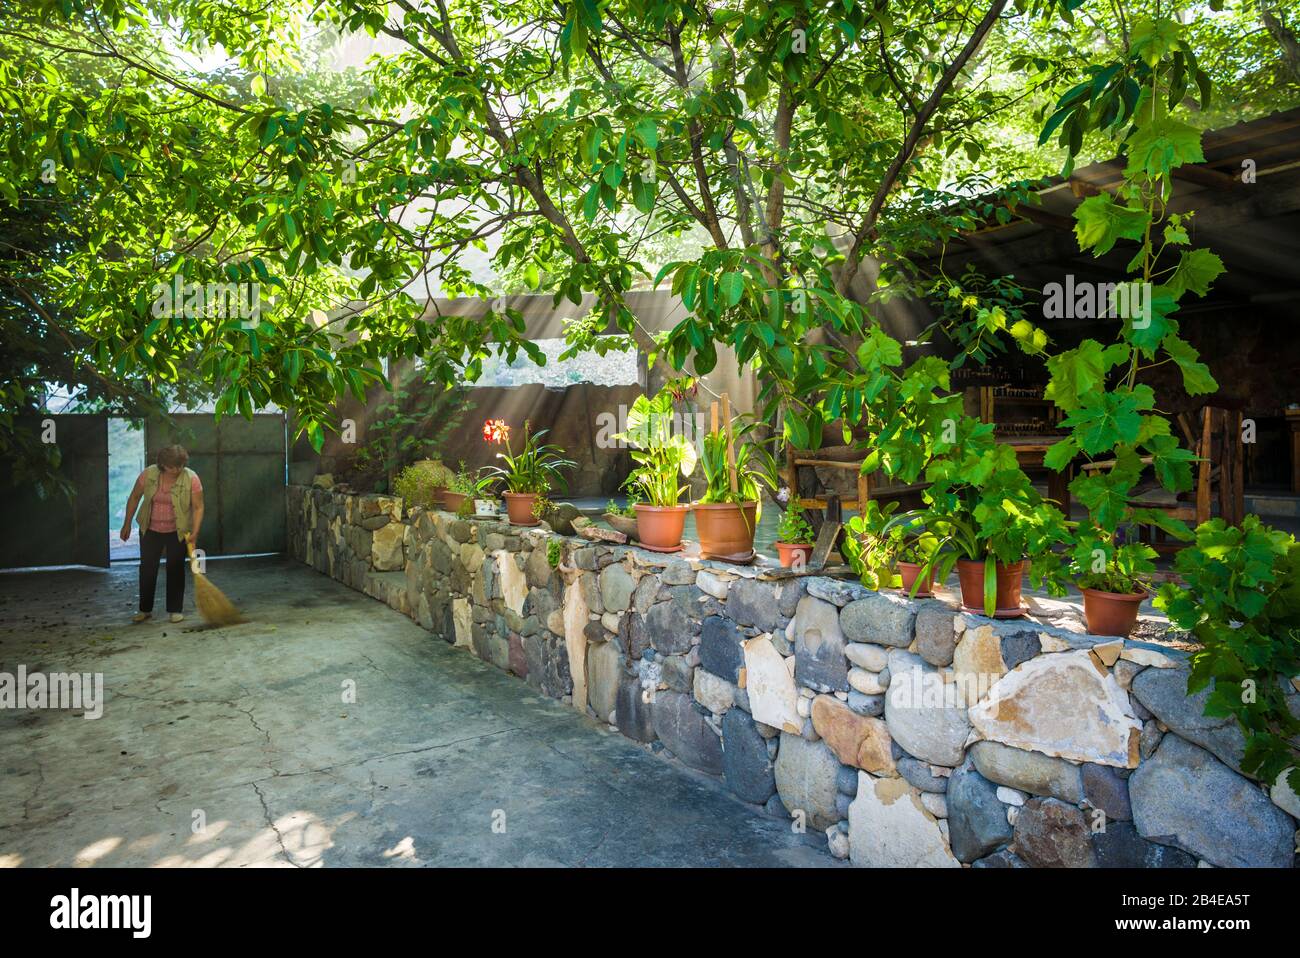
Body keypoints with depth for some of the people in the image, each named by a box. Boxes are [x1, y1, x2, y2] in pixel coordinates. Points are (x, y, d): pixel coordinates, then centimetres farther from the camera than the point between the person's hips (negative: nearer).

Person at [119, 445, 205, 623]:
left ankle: (175, 610, 10)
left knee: (175, 569, 2)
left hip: (178, 531, -2)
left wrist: (195, 532, -23)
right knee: (147, 568, 5)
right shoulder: (148, 475, -12)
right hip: (150, 530, 2)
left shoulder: (191, 478, -17)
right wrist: (127, 524, 4)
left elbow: (198, 507, -15)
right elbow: (134, 498, 2)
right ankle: (145, 609, 17)